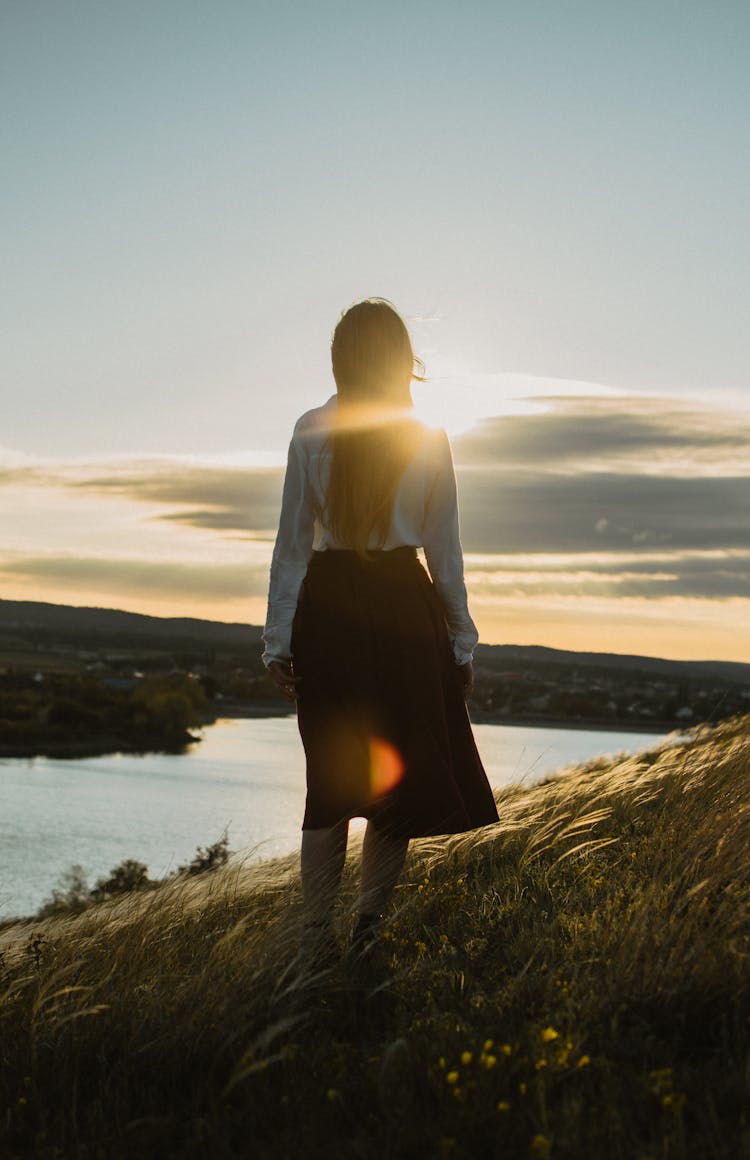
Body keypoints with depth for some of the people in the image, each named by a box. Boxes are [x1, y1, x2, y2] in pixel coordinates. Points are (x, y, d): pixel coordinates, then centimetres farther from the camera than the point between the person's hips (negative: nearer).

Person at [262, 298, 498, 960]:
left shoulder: (311, 432, 0)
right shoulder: (430, 440, 0)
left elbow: (292, 544, 0)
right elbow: (445, 552, 2)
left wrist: (280, 640, 5)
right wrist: (462, 643, 9)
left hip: (328, 606, 1)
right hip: (403, 606, -1)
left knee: (331, 777, 11)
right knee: (404, 772, 11)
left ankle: (317, 936, 13)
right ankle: (370, 927, 9)